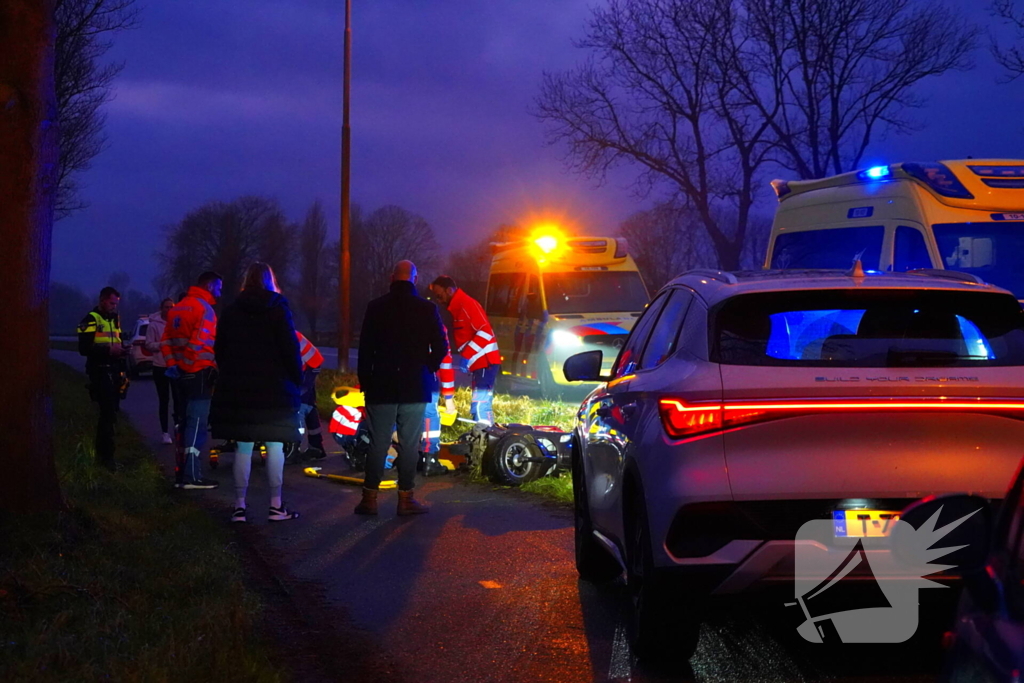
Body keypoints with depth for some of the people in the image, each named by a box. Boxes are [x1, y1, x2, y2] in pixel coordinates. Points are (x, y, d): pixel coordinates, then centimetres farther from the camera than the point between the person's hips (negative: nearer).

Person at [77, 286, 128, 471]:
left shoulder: (115, 319, 17)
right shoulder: (91, 320, -8)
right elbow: (84, 348, -16)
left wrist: (121, 349, 9)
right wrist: (108, 349, -23)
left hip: (114, 371, 8)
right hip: (100, 372, -8)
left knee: (110, 412, 12)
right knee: (109, 414, -13)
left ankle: (101, 452, 23)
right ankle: (107, 456, -9)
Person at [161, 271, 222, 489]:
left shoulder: (178, 308, 17)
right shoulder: (205, 309, -11)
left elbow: (166, 341, 13)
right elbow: (201, 343, -21)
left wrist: (172, 364, 7)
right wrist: (213, 366, -11)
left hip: (182, 372, 9)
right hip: (199, 373, -9)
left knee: (185, 421, 15)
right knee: (197, 423, -8)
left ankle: (181, 473, 18)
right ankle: (192, 476, -10)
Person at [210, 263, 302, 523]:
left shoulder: (231, 311, 9)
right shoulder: (278, 308, -3)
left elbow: (220, 350, 14)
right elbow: (290, 347, -8)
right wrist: (297, 378, 0)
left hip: (237, 388, 3)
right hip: (273, 387, -3)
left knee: (243, 448, 5)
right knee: (275, 446, 2)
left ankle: (239, 506, 2)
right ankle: (276, 506, 2)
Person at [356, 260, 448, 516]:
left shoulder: (376, 308, 1)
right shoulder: (427, 309, -1)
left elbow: (365, 348, 1)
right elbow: (441, 348, -1)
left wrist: (365, 382, 8)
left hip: (382, 386, 1)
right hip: (415, 387, -1)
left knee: (378, 443, 4)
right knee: (409, 444, 3)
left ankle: (370, 498, 4)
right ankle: (405, 497, 5)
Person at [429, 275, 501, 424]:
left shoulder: (468, 304, -13)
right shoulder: (457, 308, 17)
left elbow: (485, 332, -21)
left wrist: (466, 357, -23)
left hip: (486, 363, -10)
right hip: (479, 364, 10)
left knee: (480, 405, -15)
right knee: (482, 405, 12)